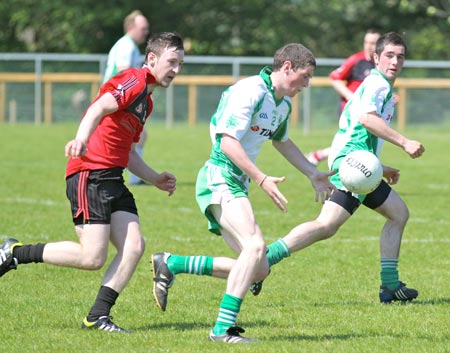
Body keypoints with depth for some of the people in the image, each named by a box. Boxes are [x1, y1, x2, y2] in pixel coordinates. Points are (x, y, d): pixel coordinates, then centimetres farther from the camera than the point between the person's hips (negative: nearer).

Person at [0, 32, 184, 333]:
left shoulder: (147, 101, 24)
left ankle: (98, 316, -1)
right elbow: (99, 108, -25)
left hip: (113, 181, 10)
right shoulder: (134, 80, -6)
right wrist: (81, 138, -42)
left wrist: (156, 179, 27)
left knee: (134, 247, -6)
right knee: (92, 258, -15)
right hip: (90, 175, -10)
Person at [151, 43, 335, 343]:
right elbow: (228, 141, -21)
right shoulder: (251, 91, -15)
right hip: (220, 179, -10)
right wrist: (262, 180, -24)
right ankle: (223, 328, -28)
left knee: (259, 269, 4)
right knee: (255, 246, -27)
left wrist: (313, 174, 35)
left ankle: (170, 265, 12)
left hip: (237, 184, 10)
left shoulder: (283, 104, 16)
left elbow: (282, 141, 36)